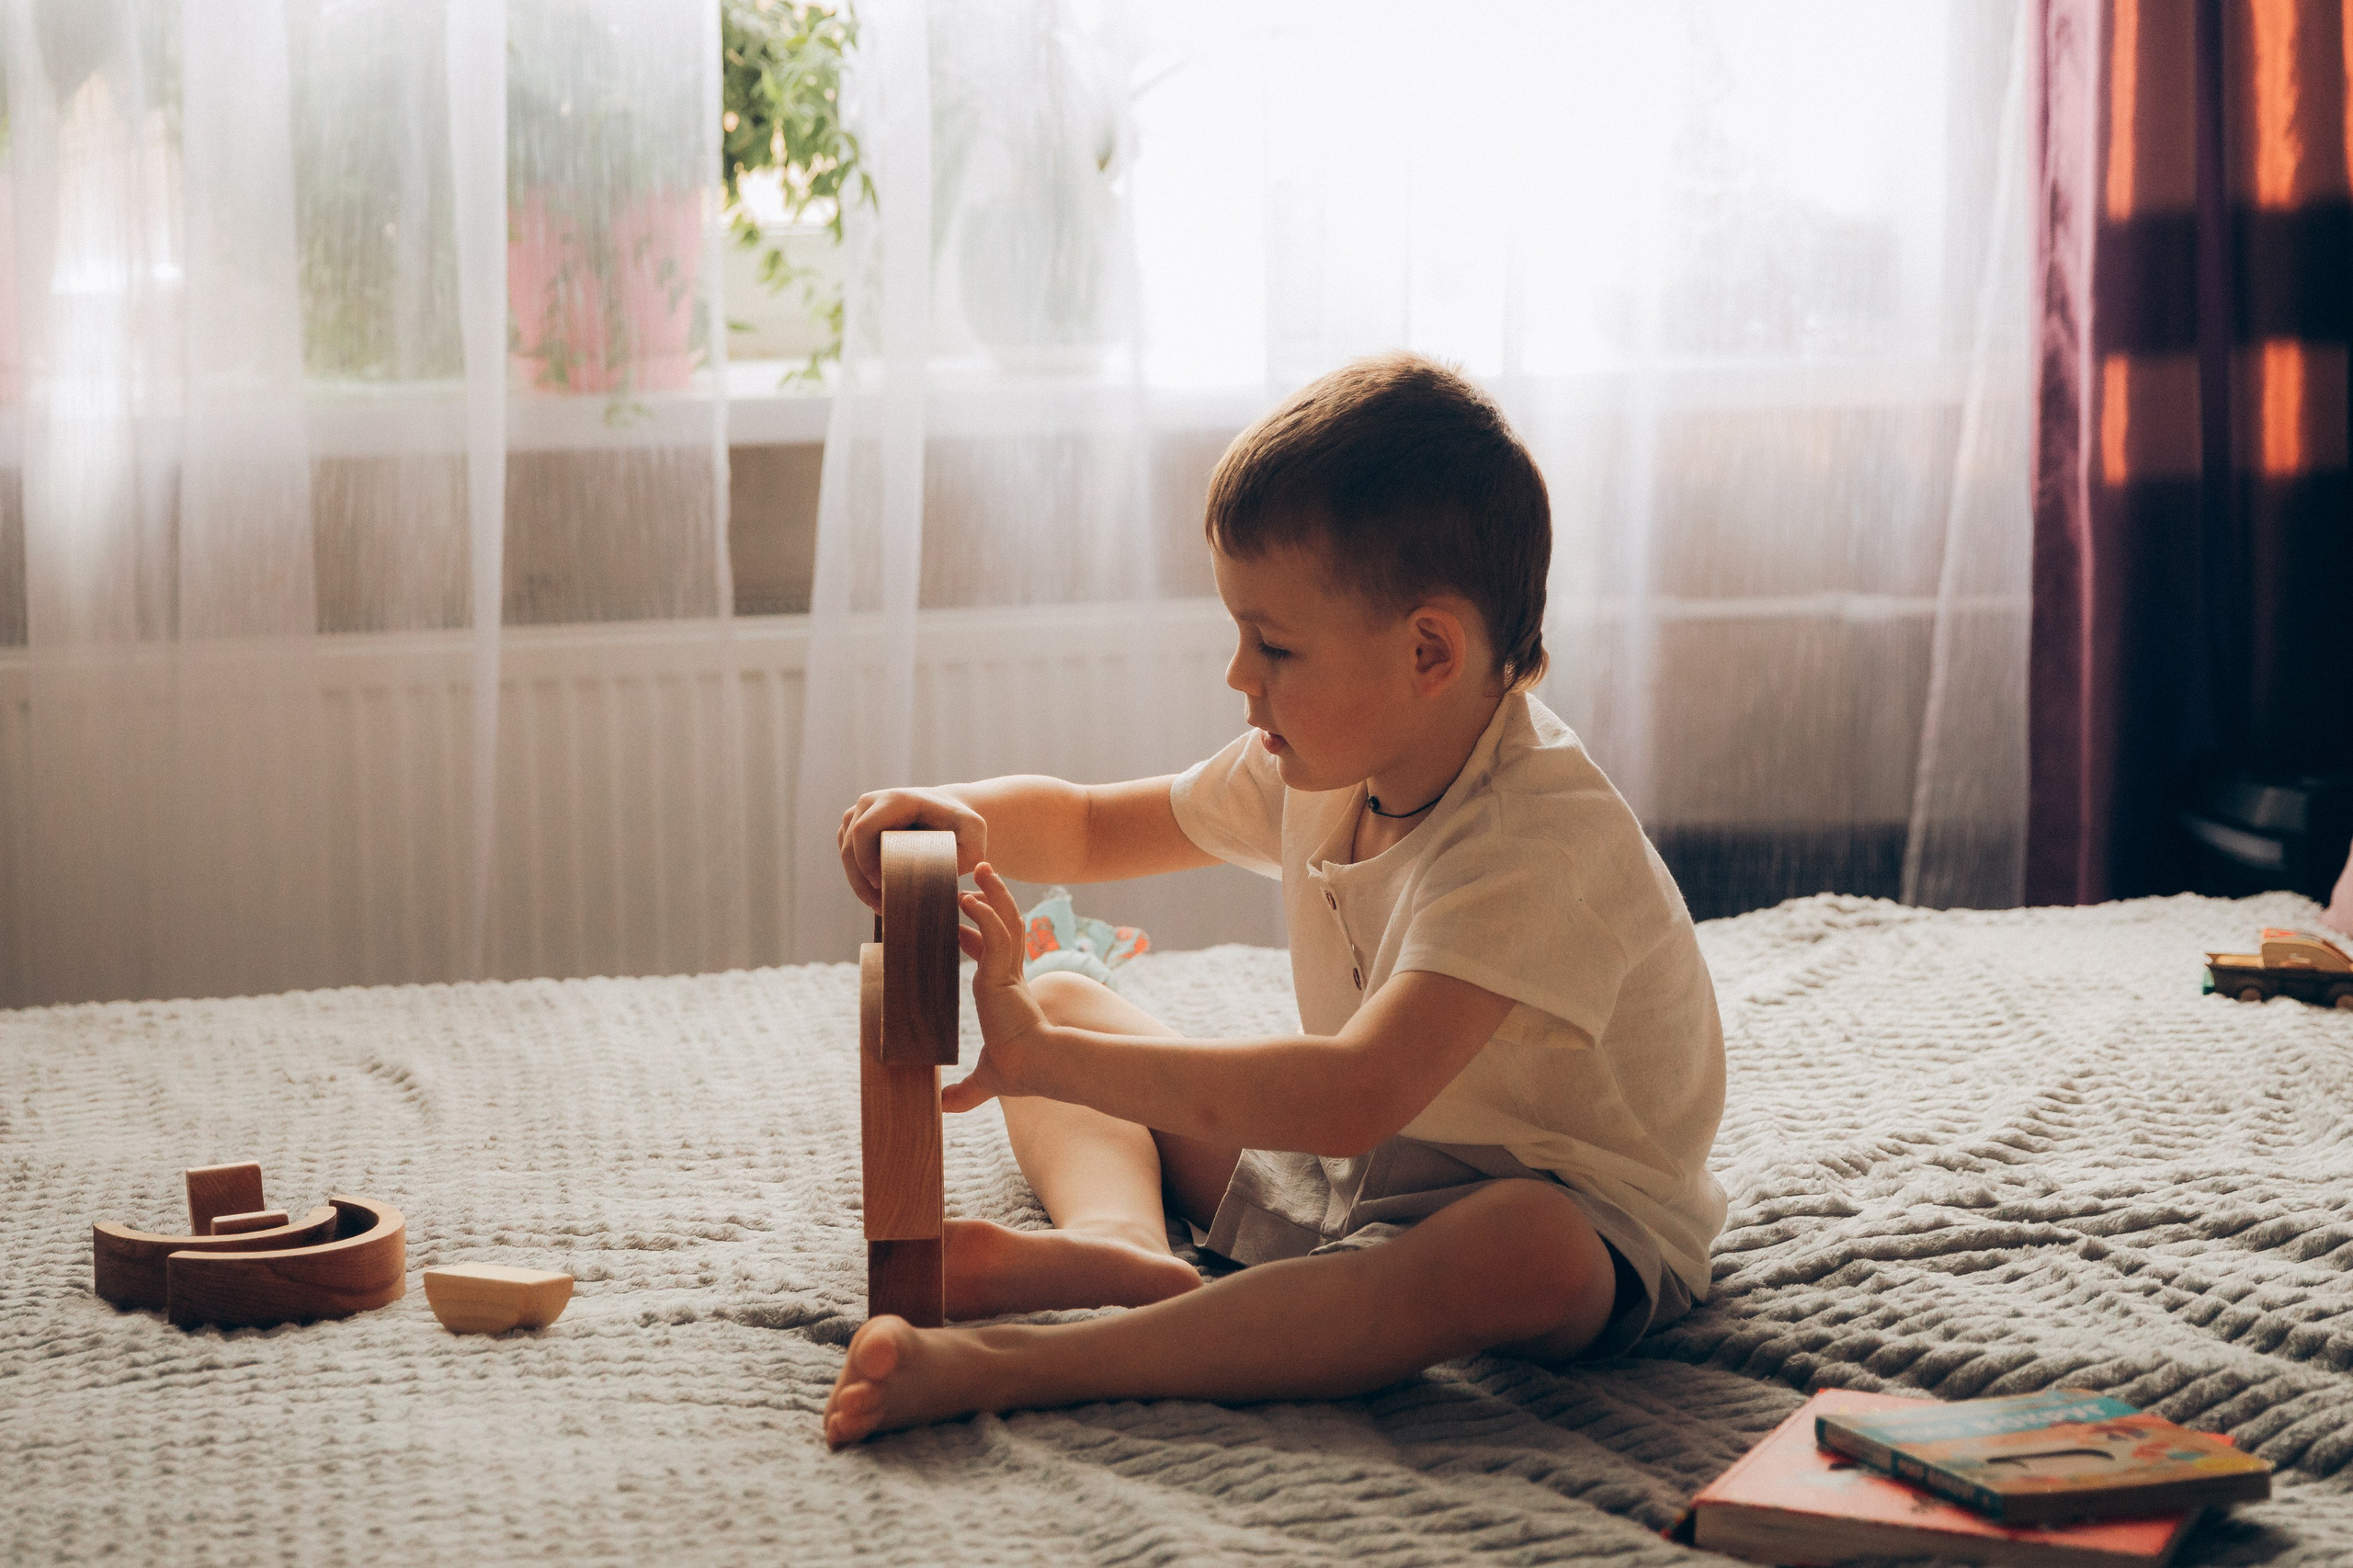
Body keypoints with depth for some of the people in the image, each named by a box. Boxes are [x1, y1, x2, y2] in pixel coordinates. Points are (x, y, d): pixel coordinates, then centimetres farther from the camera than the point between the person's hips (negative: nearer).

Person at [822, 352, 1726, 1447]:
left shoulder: (1540, 843, -30)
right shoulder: (1325, 765, -1)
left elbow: (1355, 1097, -42)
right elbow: (1090, 827, 14)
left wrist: (1044, 1060, -41)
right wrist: (958, 818, -10)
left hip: (1568, 1216, -8)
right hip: (1344, 1170, 9)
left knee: (1523, 1255, -45)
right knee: (1061, 997, 7)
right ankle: (1120, 1245, -25)